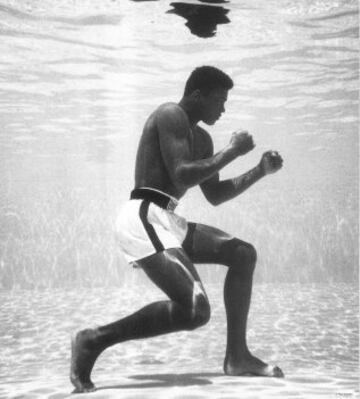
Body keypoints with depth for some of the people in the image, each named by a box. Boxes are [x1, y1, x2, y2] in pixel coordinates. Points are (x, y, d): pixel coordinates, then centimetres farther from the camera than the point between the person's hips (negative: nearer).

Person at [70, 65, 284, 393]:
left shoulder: (201, 138, 23)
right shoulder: (171, 115, -6)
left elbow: (215, 195, 26)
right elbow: (181, 176, -19)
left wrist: (260, 171, 17)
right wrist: (232, 151, -9)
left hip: (165, 222, 11)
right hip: (144, 218, -11)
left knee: (243, 254, 13)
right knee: (196, 311, -22)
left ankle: (237, 356, 14)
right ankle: (95, 340, -12)